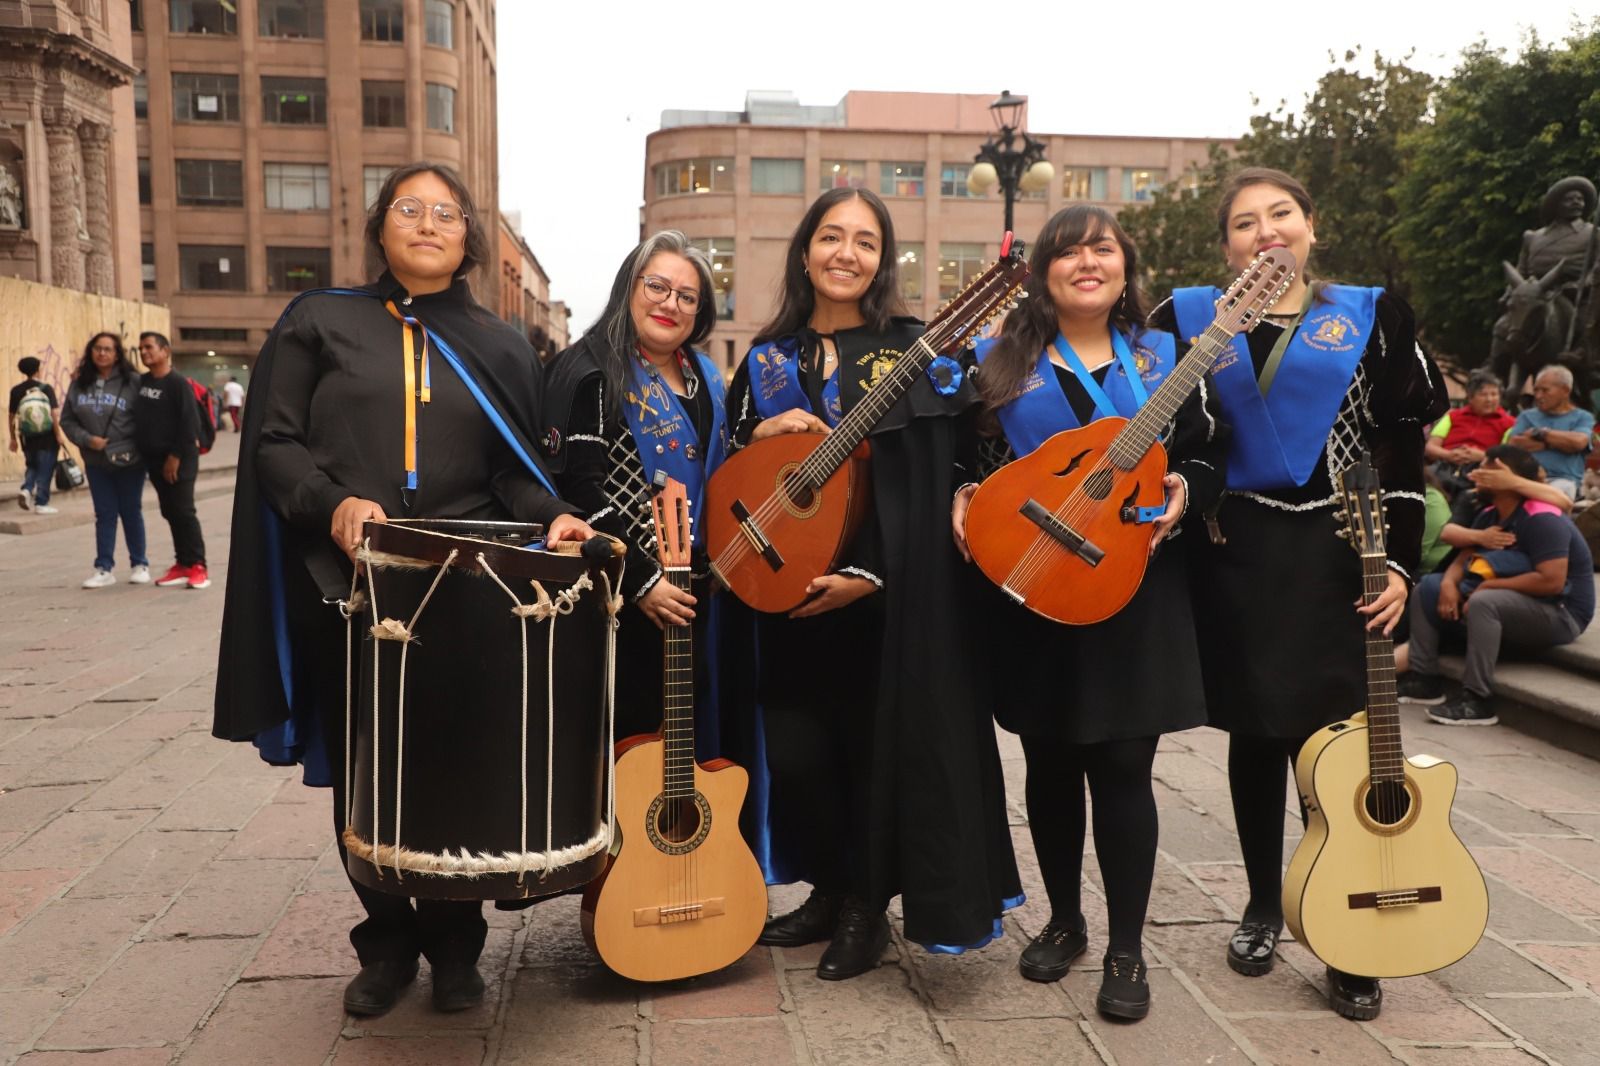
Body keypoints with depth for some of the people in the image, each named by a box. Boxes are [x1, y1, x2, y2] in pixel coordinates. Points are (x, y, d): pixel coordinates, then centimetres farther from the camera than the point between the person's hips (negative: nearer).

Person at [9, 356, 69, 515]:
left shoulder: (16, 390, 2)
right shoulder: (46, 388, -6)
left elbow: (12, 416, 4)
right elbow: (54, 413, -12)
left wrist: (13, 438, 13)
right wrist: (59, 435, -8)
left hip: (28, 437, 3)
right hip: (47, 436, -3)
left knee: (32, 466, 21)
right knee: (45, 470, 4)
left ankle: (26, 489, -3)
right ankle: (41, 503, 3)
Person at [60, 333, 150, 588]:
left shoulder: (133, 381, -8)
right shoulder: (79, 384, 4)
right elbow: (67, 420, 6)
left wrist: (133, 447, -16)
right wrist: (87, 439, -10)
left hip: (129, 461, -3)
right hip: (96, 462, 3)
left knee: (131, 512, 8)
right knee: (104, 515, 8)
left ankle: (140, 564, 20)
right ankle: (104, 569, 12)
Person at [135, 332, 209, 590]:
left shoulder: (178, 383, -11)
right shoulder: (142, 382, 11)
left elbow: (190, 423, -16)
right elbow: (140, 419, 21)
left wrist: (176, 456, -17)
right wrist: (143, 453, 11)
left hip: (178, 459, -7)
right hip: (153, 459, 7)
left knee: (183, 512, -7)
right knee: (170, 513, 10)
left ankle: (197, 566, -3)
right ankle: (182, 565, 15)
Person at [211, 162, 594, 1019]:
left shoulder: (500, 347, 12)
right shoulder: (321, 321, 7)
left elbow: (515, 471, 7)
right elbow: (274, 442, 2)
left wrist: (552, 517, -13)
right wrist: (331, 505, -16)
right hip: (346, 587, 0)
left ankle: (453, 941, 23)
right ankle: (387, 939, 27)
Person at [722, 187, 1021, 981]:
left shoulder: (917, 351, -1)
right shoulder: (767, 360, 10)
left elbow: (938, 479, -7)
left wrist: (873, 571, -16)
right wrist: (763, 434, -8)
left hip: (890, 592, -3)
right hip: (787, 590, 4)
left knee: (878, 744, 3)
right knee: (795, 750, 5)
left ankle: (866, 906, 24)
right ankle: (830, 890, 28)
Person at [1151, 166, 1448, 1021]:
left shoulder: (1370, 317, 4)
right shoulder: (1191, 319, 5)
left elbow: (1403, 453, 2)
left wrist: (1399, 563, -4)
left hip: (1336, 556, -1)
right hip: (1236, 556, 1)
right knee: (1254, 736, 9)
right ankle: (1263, 907, 27)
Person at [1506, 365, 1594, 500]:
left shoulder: (1582, 417, 15)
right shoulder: (1527, 416, 22)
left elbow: (1579, 442, -8)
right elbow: (1512, 444, 4)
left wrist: (1540, 433, 4)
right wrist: (1553, 443, -1)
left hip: (1563, 479, -1)